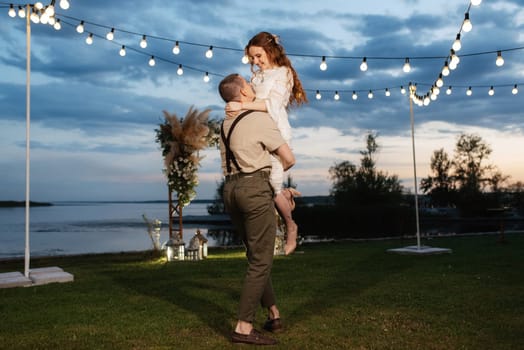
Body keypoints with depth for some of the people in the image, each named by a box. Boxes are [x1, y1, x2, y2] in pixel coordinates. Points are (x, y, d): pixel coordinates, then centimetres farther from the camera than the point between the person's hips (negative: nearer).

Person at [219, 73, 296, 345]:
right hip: (255, 188, -8)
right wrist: (273, 172, 17)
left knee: (256, 256, 17)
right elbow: (289, 159, -5)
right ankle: (244, 328, -6)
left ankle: (273, 315, 26)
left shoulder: (226, 124, 19)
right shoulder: (261, 119, -6)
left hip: (231, 189, 8)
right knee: (261, 260, -4)